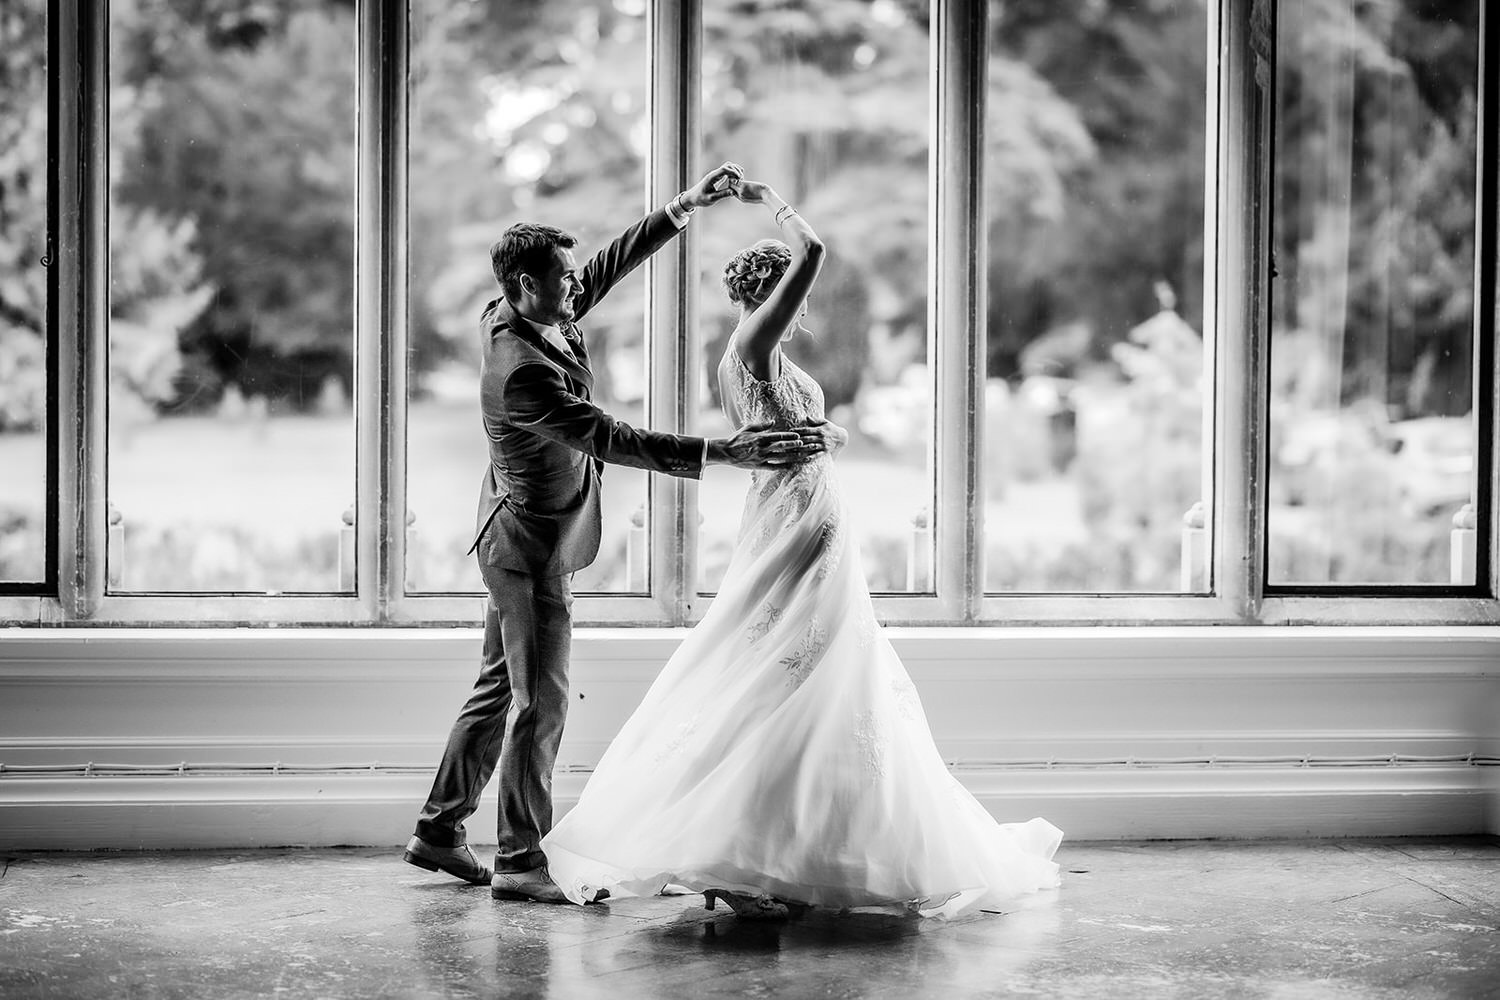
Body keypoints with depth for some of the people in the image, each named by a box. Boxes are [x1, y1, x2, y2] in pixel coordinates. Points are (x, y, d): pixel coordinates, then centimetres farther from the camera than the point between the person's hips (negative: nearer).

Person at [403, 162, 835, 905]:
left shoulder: (526, 317, -1)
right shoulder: (522, 370, -29)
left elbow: (612, 265, 8)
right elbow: (613, 440, -34)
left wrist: (688, 205, 3)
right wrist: (724, 452, -37)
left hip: (519, 541, 10)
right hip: (530, 546, -10)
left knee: (500, 689, 17)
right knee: (539, 702, -4)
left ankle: (438, 830, 25)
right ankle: (520, 861, 3)